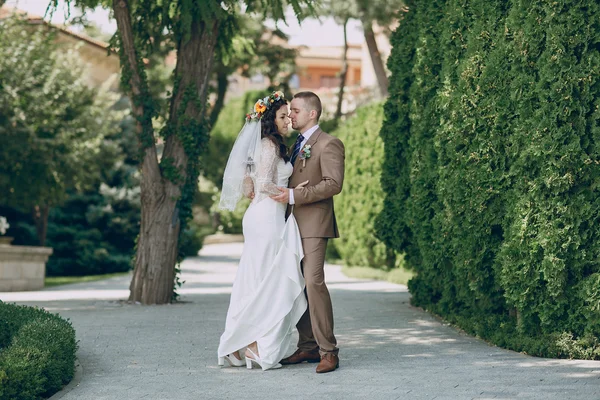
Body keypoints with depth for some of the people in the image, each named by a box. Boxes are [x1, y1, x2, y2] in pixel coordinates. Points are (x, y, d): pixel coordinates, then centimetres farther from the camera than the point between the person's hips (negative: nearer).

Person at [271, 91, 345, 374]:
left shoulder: (328, 144, -5)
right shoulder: (296, 145, 22)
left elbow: (334, 184, -16)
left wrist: (294, 196, -19)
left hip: (314, 223, -9)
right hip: (293, 224, 9)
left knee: (313, 281, -17)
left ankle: (328, 350, -14)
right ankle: (308, 346, 12)